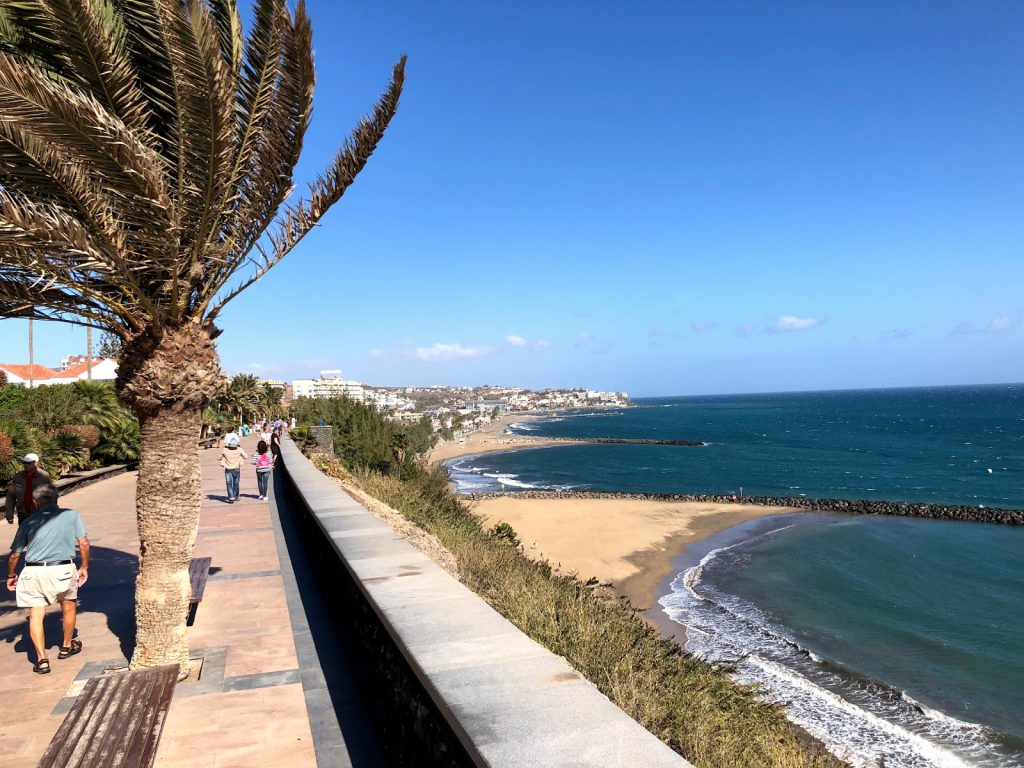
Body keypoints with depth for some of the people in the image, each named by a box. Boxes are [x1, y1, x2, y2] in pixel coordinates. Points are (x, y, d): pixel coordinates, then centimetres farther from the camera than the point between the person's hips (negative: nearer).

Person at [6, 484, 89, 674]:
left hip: (34, 572, 0)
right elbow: (84, 543, 0)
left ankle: (42, 659, 5)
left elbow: (15, 554, 8)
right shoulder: (71, 515, 6)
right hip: (63, 569, 0)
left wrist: (11, 576, 24)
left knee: (35, 616, 10)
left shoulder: (29, 521, 8)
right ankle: (67, 647, 36)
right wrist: (84, 567, 11)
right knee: (69, 606, 22)